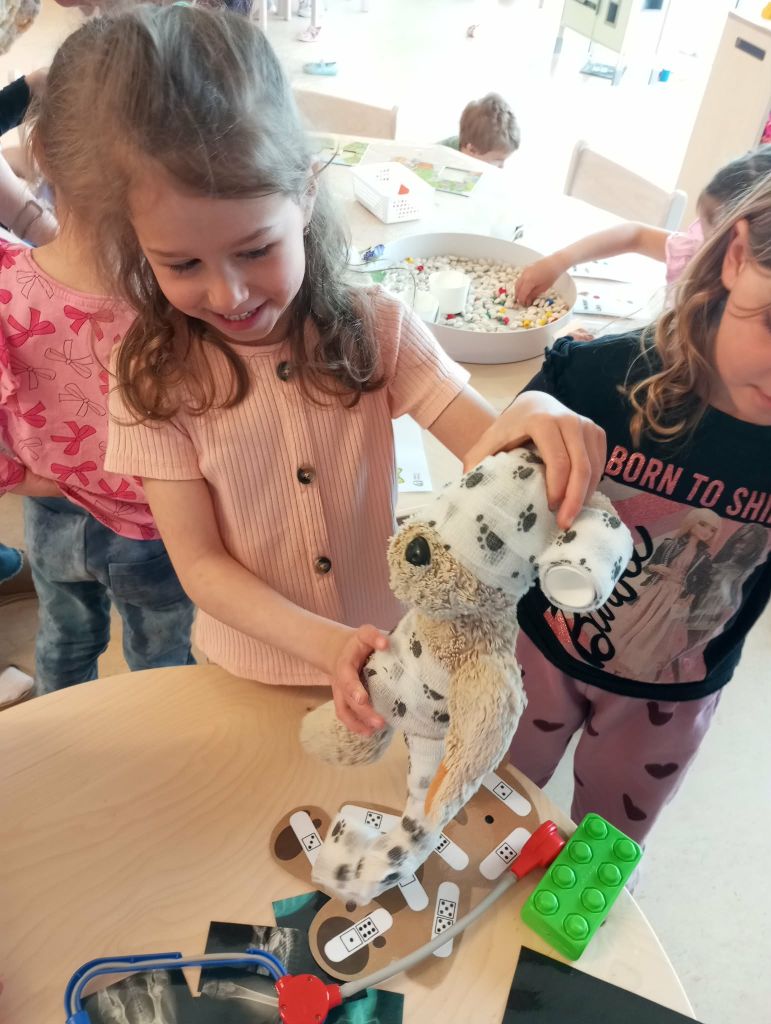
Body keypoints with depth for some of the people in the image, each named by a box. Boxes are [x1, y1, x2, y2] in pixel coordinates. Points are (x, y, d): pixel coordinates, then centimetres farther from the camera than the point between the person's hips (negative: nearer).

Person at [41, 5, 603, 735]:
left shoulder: (373, 330, -16)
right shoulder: (154, 379, -18)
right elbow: (200, 564, -17)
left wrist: (538, 419, -46)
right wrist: (328, 645, -34)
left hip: (388, 646, 1)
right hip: (249, 671, 0)